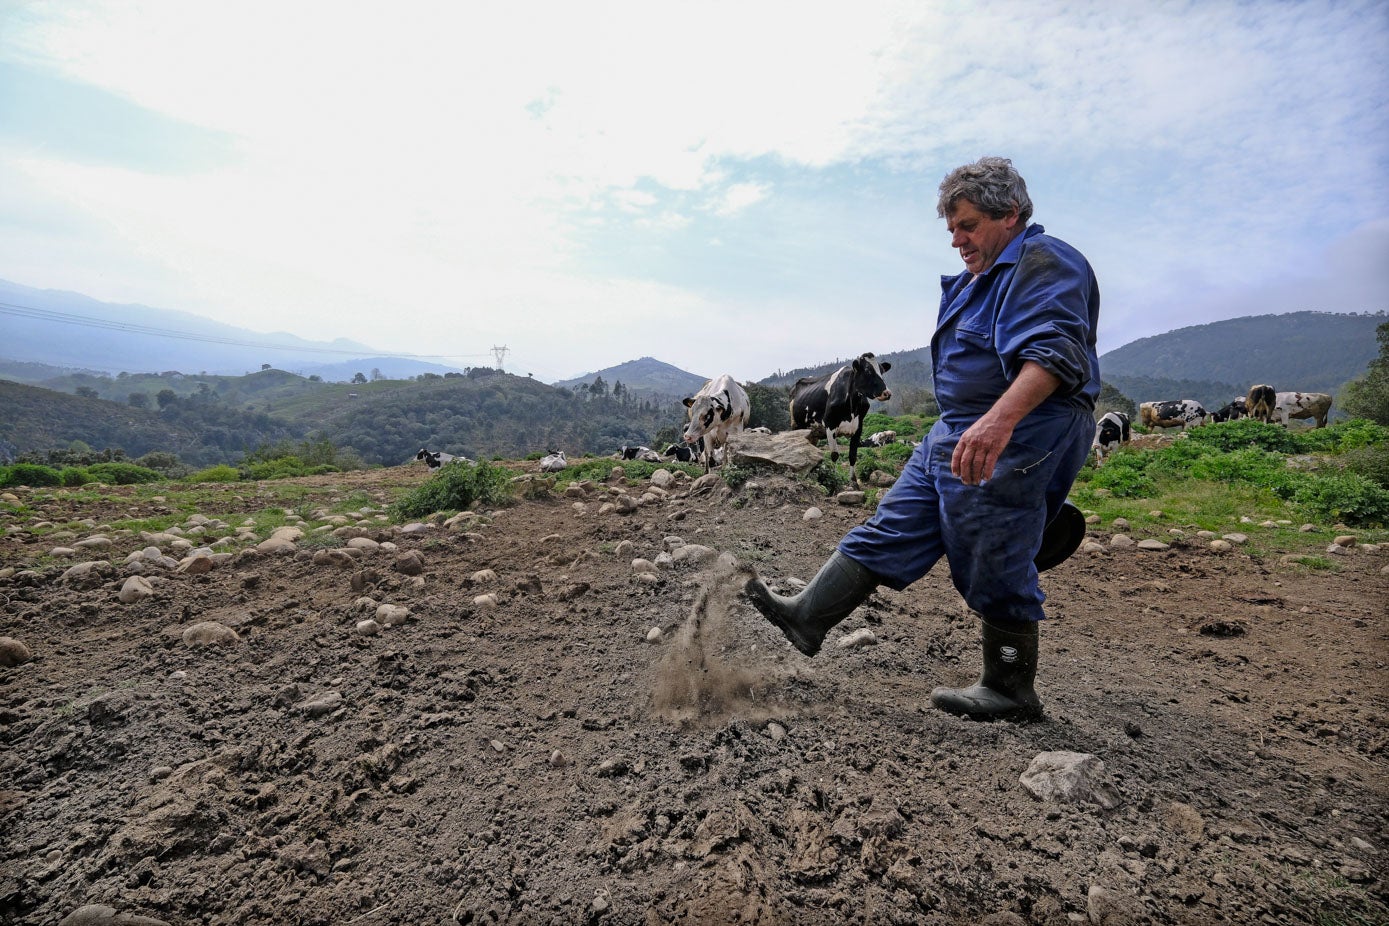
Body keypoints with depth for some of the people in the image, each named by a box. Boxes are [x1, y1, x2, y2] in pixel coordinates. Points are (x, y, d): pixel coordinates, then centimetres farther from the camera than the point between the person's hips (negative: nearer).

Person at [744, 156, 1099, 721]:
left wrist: (999, 420, -40)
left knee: (994, 572, -2)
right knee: (890, 531, 7)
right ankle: (806, 617, 12)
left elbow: (1056, 352, -26)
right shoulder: (983, 277, 22)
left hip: (1013, 442, -10)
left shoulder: (1044, 262, -10)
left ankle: (1010, 692, 18)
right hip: (956, 435, 10)